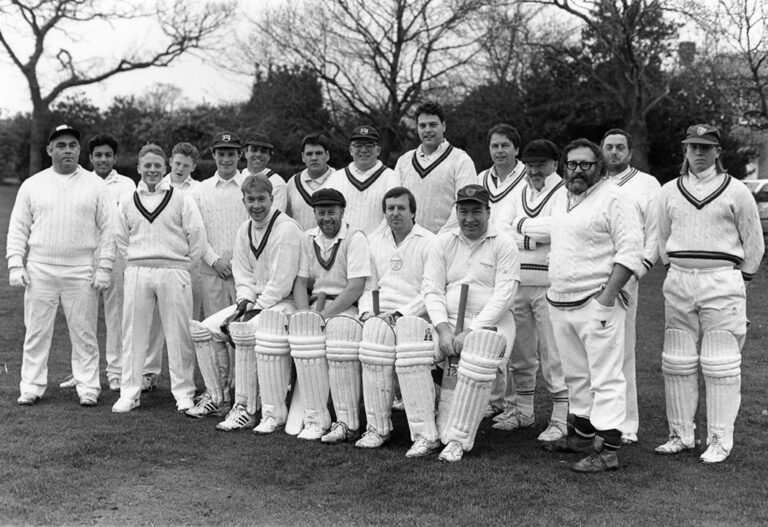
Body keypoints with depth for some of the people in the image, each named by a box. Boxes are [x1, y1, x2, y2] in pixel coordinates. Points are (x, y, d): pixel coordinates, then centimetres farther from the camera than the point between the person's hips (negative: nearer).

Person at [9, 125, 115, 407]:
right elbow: (18, 228, 8)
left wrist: (103, 268, -5)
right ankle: (31, 386, 13)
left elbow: (107, 230, 2)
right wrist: (15, 264, -2)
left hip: (82, 273, -1)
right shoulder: (32, 185, 8)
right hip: (40, 271, 1)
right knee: (36, 331, 4)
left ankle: (88, 387, 9)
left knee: (84, 333, 2)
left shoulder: (96, 185, 4)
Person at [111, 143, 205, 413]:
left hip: (173, 272, -3)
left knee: (178, 335, 1)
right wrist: (136, 262, 10)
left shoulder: (181, 199, 2)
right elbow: (121, 238, 18)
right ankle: (129, 392, 14)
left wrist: (182, 264, 2)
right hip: (136, 273, 3)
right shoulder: (127, 201, 11)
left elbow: (197, 237, 1)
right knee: (134, 333, 5)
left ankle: (183, 393, 10)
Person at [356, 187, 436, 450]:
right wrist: (366, 311, 2)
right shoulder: (374, 241, 20)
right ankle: (377, 428, -17)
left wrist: (399, 314, -14)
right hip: (380, 315, 4)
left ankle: (425, 434, -26)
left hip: (415, 315, -3)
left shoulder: (428, 243, 2)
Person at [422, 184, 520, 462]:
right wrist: (443, 329, -10)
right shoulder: (443, 242, 14)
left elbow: (504, 295, -7)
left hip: (491, 322, -3)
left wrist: (472, 331, -17)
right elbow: (431, 288, 7)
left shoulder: (504, 245, 2)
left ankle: (458, 439, -24)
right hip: (449, 321, 4)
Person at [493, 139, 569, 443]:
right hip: (516, 281, 6)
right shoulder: (518, 195, 18)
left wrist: (521, 225, -4)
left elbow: (555, 229, -19)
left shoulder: (565, 194, -1)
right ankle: (521, 411, 23)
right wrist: (535, 238, -6)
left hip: (549, 283, -6)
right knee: (519, 352, 12)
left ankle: (560, 418, 1)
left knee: (552, 353, -6)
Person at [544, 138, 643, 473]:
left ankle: (609, 450, -5)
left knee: (605, 377, -7)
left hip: (596, 303, -8)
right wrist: (554, 291, 16)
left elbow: (630, 251, -15)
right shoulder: (561, 203, 17)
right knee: (576, 375, 17)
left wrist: (607, 296, -19)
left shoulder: (613, 199, -8)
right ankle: (583, 435, 30)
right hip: (560, 303, 8)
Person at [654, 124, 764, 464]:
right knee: (677, 362, 5)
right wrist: (675, 270, 13)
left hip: (722, 282, -3)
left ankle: (719, 441, 5)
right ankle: (681, 435, 14)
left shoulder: (736, 191, 1)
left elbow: (754, 243, 6)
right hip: (678, 282, 3)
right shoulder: (669, 192, 10)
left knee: (720, 365, -2)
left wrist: (738, 281, 6)